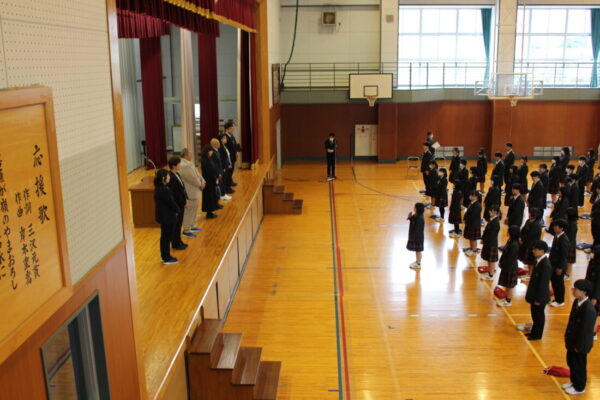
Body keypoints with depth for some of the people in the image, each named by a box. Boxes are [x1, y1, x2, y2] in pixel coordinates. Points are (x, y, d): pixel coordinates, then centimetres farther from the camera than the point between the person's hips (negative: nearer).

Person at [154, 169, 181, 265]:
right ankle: (167, 258, 15)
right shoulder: (164, 190, -25)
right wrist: (178, 211, -3)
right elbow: (171, 202, -19)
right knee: (167, 237, 3)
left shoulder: (158, 188, 5)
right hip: (167, 217, -9)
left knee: (164, 237, 19)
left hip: (162, 216, 9)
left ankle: (164, 256, 30)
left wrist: (176, 210, 7)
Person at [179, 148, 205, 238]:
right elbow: (192, 178, -22)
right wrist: (200, 184, -8)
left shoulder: (189, 163, 10)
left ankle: (192, 226, 35)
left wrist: (202, 182, -2)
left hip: (194, 191, 11)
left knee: (194, 209, 21)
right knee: (189, 210, -3)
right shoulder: (185, 166, -23)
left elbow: (196, 173, 12)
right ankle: (186, 230, 5)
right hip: (190, 192, -11)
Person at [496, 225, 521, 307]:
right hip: (507, 265, 9)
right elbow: (505, 253, 9)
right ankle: (507, 298, 37)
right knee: (506, 284, 22)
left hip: (510, 267, -9)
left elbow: (510, 258, -24)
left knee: (509, 285, 7)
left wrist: (502, 264, -16)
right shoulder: (510, 241, 1)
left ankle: (508, 301, 21)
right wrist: (501, 262, 8)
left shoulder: (514, 245, -27)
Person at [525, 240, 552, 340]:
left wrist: (539, 299, -18)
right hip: (535, 294, 9)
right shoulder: (539, 261, 1)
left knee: (539, 315, 9)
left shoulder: (545, 265, -27)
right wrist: (531, 294, 17)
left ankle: (537, 334, 25)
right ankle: (534, 331, 37)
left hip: (540, 296, -9)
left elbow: (543, 283, -23)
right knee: (534, 313, 21)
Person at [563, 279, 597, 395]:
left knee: (579, 366, 13)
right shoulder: (577, 302, -5)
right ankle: (574, 382, 45)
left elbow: (586, 330, -25)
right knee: (571, 362, 24)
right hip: (572, 340, 8)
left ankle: (579, 388, 34)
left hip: (580, 344, -8)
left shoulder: (589, 309, -32)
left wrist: (579, 346, -16)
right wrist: (567, 337, 11)